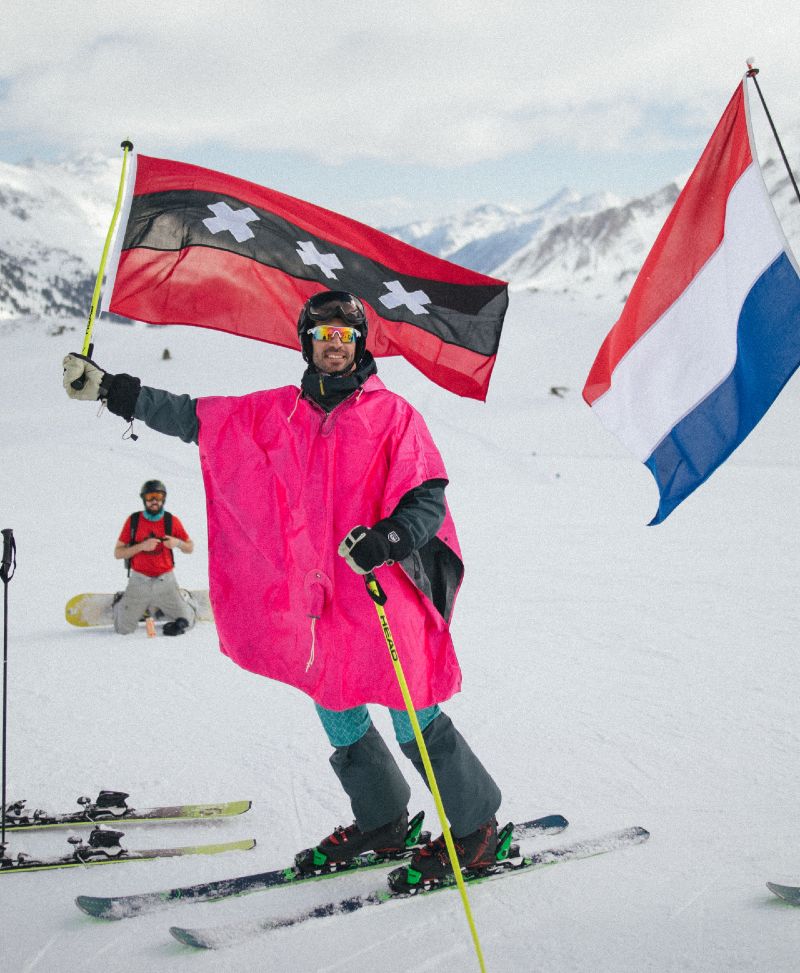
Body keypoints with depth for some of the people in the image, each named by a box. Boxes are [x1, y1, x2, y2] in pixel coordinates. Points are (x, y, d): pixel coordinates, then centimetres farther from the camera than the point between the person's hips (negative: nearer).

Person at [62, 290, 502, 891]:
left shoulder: (392, 414, -3)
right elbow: (195, 418, 13)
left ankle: (476, 828, 13)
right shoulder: (278, 413, 10)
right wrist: (113, 392, 6)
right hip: (319, 596, 6)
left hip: (385, 593, -5)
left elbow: (429, 497, -9)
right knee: (337, 715, 13)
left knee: (414, 724, -4)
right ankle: (381, 821, 32)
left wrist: (386, 539, -28)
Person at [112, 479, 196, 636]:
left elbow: (190, 548, 7)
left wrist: (178, 543, -15)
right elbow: (118, 553, -4)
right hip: (139, 581, 0)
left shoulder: (172, 521, -2)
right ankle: (121, 603, 32)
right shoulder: (133, 520, -4)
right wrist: (141, 546, -19)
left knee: (185, 622, -3)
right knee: (124, 629, 0)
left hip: (165, 581, 0)